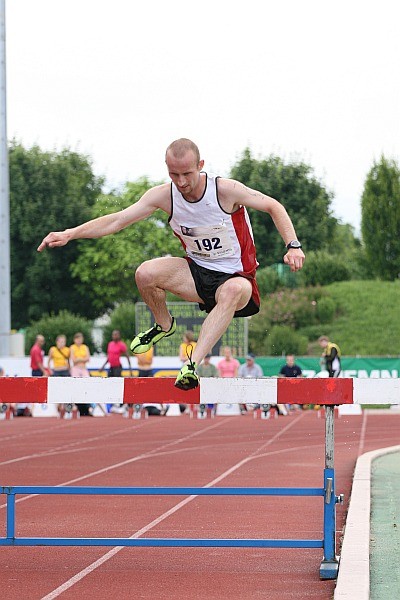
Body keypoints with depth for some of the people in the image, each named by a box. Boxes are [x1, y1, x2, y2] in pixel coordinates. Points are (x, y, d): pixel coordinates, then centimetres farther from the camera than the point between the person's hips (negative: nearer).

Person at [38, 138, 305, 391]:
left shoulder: (226, 190, -19)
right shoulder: (165, 195, -9)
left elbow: (273, 206, -8)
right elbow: (118, 220, -10)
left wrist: (293, 245, -21)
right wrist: (69, 234, -20)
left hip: (235, 276, -4)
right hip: (197, 272, 4)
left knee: (235, 290, -41)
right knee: (145, 274, -22)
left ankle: (193, 365, -49)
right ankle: (163, 326, 10)